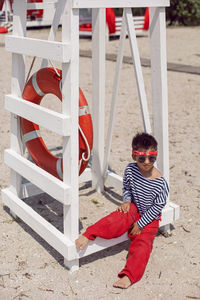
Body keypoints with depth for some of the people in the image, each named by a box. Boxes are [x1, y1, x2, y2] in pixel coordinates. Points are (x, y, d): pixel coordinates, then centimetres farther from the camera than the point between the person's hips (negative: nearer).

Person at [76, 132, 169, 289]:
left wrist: (140, 224, -13)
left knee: (142, 243, -21)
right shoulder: (130, 170, -11)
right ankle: (88, 235, -38)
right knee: (118, 218, -30)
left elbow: (157, 207, -15)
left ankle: (129, 275, -31)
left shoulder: (161, 183, -23)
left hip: (149, 217, -2)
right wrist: (127, 201, -11)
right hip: (134, 208, 2)